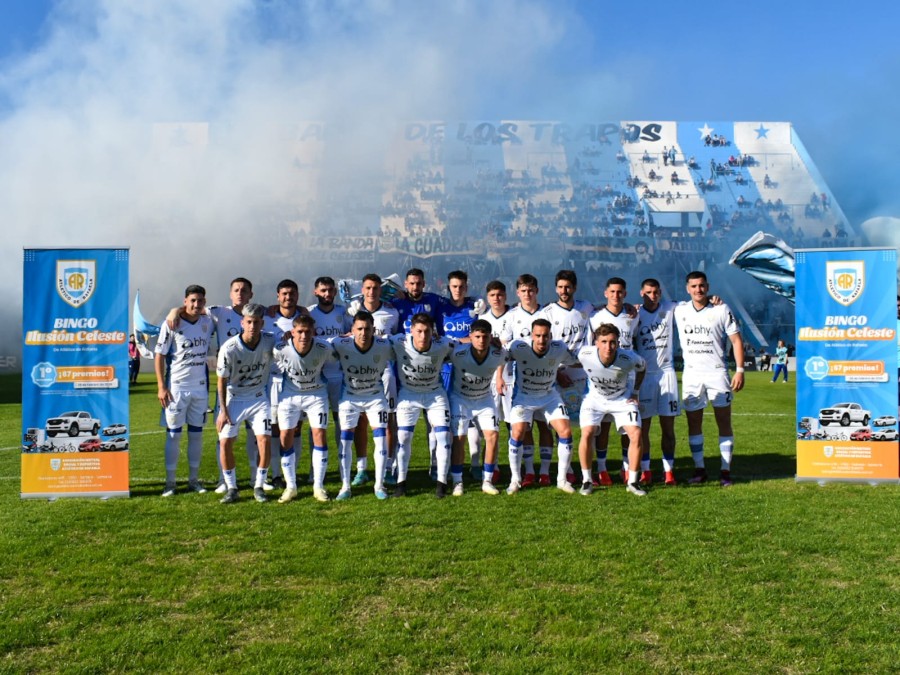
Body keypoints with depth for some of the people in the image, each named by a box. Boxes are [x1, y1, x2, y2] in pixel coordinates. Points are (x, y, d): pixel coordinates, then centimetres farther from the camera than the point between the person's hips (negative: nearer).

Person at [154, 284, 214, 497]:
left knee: (196, 433, 9)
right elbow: (159, 356, -6)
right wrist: (161, 386, -11)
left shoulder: (208, 322, 4)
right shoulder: (171, 324, -8)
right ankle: (170, 481, 9)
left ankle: (194, 479, 18)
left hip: (200, 387, 4)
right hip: (176, 387, -4)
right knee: (173, 434, 0)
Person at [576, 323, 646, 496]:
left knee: (636, 434, -14)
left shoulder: (629, 358, -29)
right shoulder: (584, 354, -29)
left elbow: (641, 368, -4)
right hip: (594, 398, 0)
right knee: (586, 434, -18)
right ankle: (586, 481, 0)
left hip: (622, 399, 0)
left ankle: (632, 482, 4)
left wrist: (635, 392, -1)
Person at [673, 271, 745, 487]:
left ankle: (726, 471, 6)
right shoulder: (679, 311, 4)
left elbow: (736, 340, -2)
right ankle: (699, 470, 13)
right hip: (691, 374, 2)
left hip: (717, 372, -2)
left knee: (724, 422, 0)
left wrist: (740, 370, -8)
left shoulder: (722, 310, -3)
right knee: (693, 424, 4)